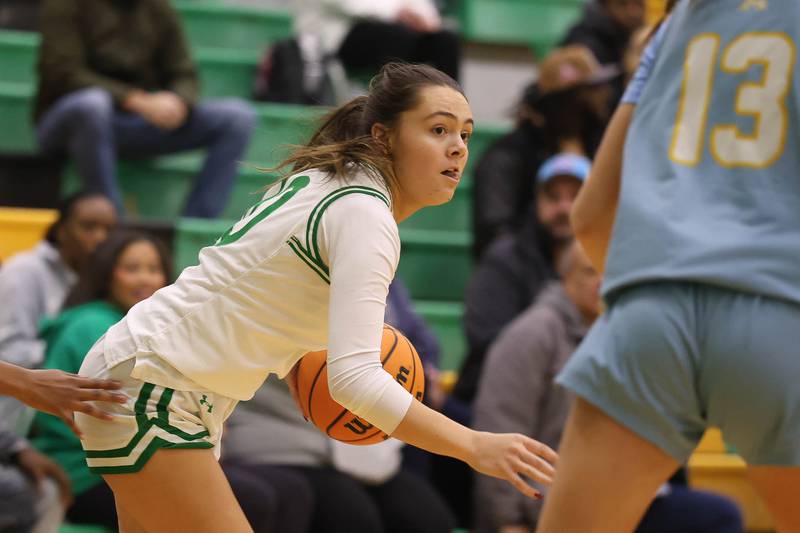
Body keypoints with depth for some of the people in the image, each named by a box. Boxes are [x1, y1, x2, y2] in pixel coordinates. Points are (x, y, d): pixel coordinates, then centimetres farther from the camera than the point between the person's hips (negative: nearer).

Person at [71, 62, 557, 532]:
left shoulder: (322, 183, 9)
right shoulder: (364, 214, -20)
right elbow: (354, 377, -32)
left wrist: (296, 369, 5)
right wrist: (474, 446, -33)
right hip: (147, 390, -10)